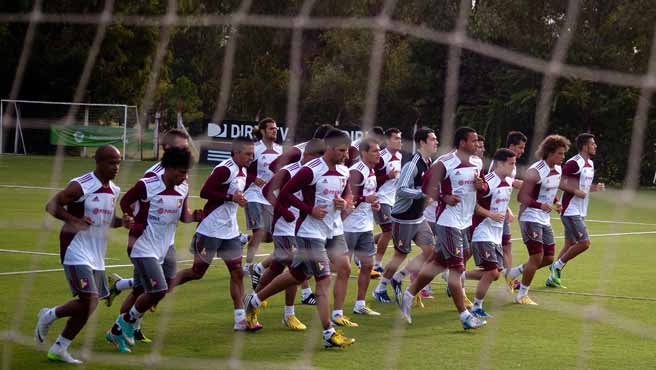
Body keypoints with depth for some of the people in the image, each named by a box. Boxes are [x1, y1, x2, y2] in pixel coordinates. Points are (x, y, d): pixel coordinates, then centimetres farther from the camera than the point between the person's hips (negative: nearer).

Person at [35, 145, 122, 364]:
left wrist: (123, 222, 2)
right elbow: (51, 205, -13)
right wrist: (74, 220, -28)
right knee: (89, 301, -16)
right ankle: (49, 316, 9)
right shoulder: (81, 186, -13)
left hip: (96, 257, 8)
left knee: (88, 305, 8)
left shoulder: (114, 191, 11)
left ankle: (59, 349, 19)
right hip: (77, 253, -8)